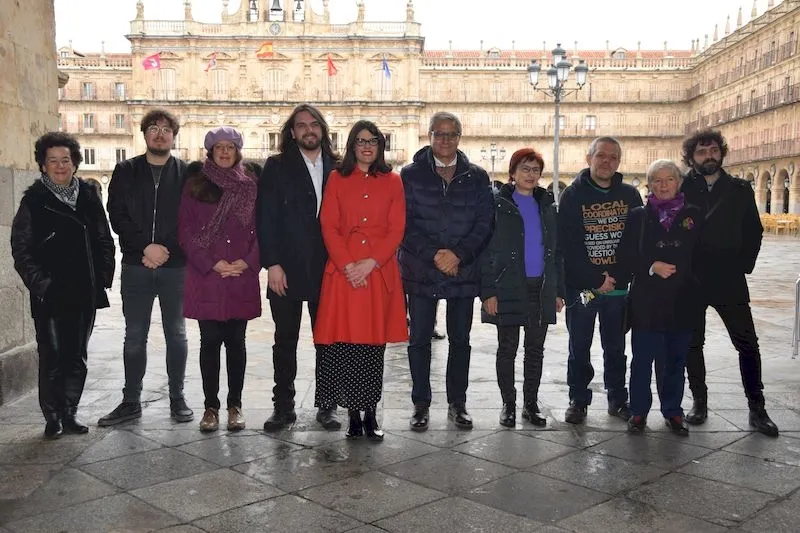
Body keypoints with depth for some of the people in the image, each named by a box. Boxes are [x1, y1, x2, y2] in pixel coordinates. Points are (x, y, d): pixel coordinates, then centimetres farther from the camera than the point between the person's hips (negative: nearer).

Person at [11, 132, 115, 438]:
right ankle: (53, 417, 13)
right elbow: (21, 249, -2)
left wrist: (104, 274, 3)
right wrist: (38, 282, -11)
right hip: (50, 295, -3)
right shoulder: (33, 201, -1)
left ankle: (70, 412, 22)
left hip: (85, 293, 3)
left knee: (77, 356, 10)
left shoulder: (88, 197, 8)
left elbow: (105, 241, 13)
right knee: (52, 358, 0)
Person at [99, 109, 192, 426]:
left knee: (176, 334, 6)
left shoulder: (186, 174, 4)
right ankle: (131, 402, 16)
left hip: (175, 266, -1)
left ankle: (177, 399, 16)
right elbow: (117, 216, 0)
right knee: (134, 336, 7)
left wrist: (166, 250, -12)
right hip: (135, 266, 1)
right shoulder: (126, 171, 8)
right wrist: (146, 246, -13)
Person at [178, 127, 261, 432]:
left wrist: (248, 262, -10)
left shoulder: (250, 187, 8)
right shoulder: (195, 185, 5)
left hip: (242, 278, 1)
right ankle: (211, 406, 12)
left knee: (235, 341, 6)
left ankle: (235, 405, 15)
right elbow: (185, 230, 0)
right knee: (210, 341, 3)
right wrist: (212, 263, -10)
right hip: (205, 277, -1)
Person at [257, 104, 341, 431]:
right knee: (285, 341, 7)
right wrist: (272, 264, -9)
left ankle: (326, 405, 19)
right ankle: (283, 407, 17)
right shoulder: (276, 167, 4)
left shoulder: (337, 168, 8)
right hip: (286, 269, -1)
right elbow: (266, 218, -1)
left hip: (327, 269, 1)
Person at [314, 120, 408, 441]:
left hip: (380, 272, 1)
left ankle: (370, 414, 13)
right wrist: (347, 265, -10)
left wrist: (370, 263, -10)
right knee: (346, 344, -3)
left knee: (374, 344, 3)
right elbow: (329, 226, 2)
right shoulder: (337, 179, 9)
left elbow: (396, 229, 2)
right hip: (343, 272, 0)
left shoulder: (392, 181, 10)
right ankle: (354, 415, 8)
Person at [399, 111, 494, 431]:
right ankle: (421, 405, 16)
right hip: (420, 271, -1)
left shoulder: (476, 177, 7)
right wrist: (433, 254, -16)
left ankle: (457, 403, 22)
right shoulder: (411, 175, 3)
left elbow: (484, 222, 1)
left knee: (460, 340, 9)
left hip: (464, 271, 1)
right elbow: (405, 223, -4)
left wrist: (458, 254, -13)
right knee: (419, 339, 4)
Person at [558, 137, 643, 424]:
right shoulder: (573, 195, -4)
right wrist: (596, 280, -12)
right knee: (579, 347, 8)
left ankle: (617, 399, 26)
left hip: (619, 287, 2)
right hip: (582, 286, -2)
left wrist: (617, 277, -6)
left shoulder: (630, 194, 5)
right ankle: (578, 399, 20)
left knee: (615, 347, 14)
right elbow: (568, 244, -10)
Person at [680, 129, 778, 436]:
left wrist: (744, 265, -1)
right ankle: (699, 402, 21)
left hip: (730, 281, 1)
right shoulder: (681, 189, -1)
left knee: (747, 344, 3)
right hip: (691, 281, -1)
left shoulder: (740, 190, 5)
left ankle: (756, 408, 13)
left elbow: (754, 231, 9)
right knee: (692, 344, 8)